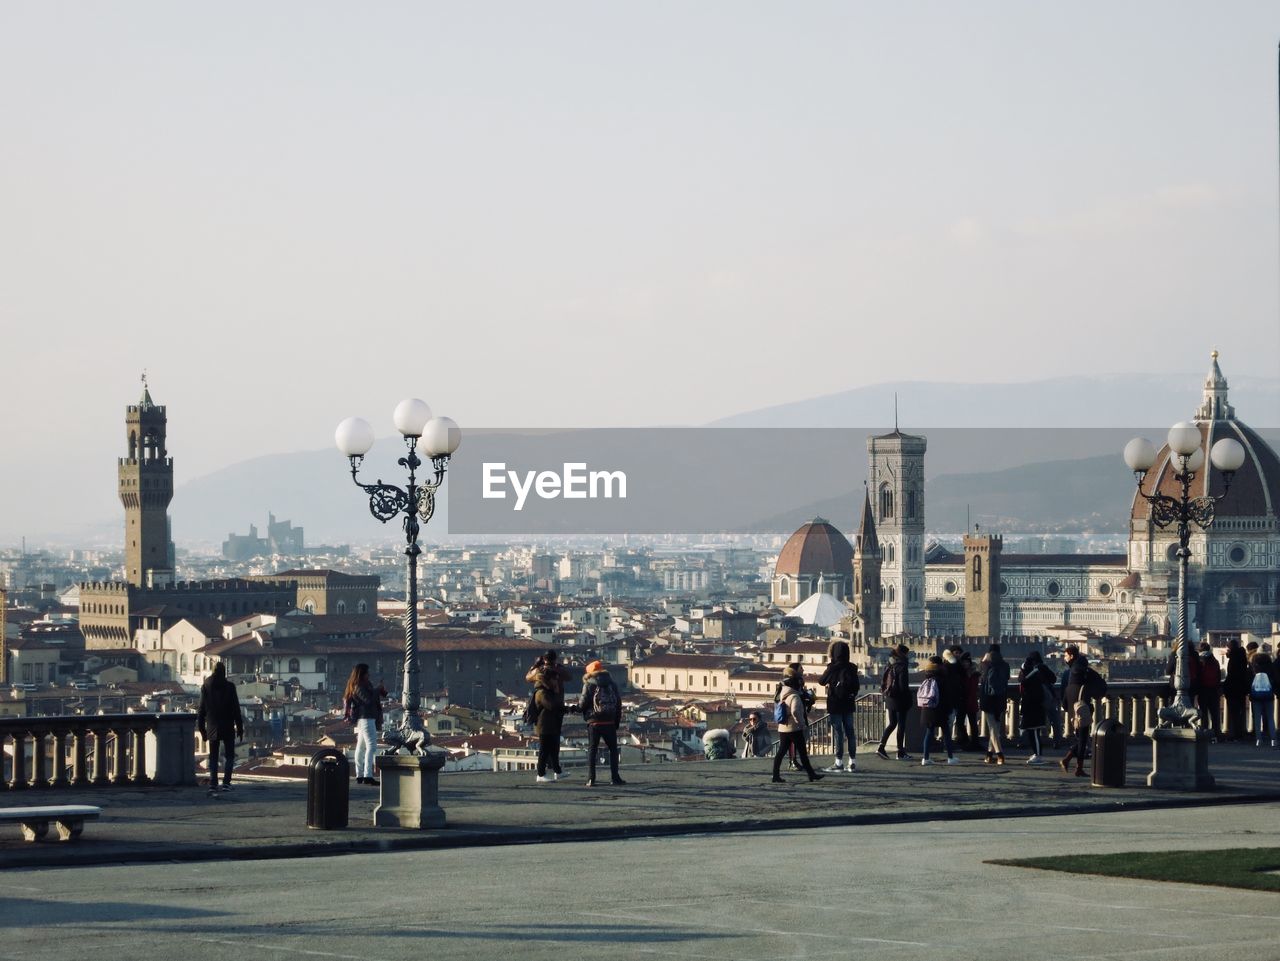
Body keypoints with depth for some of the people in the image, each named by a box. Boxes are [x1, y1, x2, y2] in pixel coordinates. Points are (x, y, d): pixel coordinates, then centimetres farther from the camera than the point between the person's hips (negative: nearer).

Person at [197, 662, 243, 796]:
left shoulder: (205, 687, 1)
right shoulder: (229, 687, -7)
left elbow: (201, 709, 4)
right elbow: (236, 708, -6)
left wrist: (202, 729, 11)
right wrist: (240, 727, 2)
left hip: (212, 728, 2)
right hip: (228, 728, -2)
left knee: (213, 758, 6)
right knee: (230, 755, 11)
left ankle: (213, 785, -4)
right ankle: (226, 782, -1)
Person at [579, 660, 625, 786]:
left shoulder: (589, 684, -3)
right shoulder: (612, 684, 9)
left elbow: (584, 703, -9)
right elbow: (618, 703, 9)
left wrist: (578, 707, 14)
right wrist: (617, 721, 14)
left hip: (594, 722, -2)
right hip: (609, 722, 2)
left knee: (592, 750, 4)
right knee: (613, 749, 12)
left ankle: (591, 779, -3)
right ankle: (615, 777, 6)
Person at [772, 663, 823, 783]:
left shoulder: (783, 694, 9)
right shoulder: (795, 696, -17)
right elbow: (795, 711, -29)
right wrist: (802, 724, -20)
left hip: (782, 728, 7)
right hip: (795, 728, -7)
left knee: (781, 751, 6)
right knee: (802, 752, 2)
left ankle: (776, 775, 0)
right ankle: (811, 774, 9)